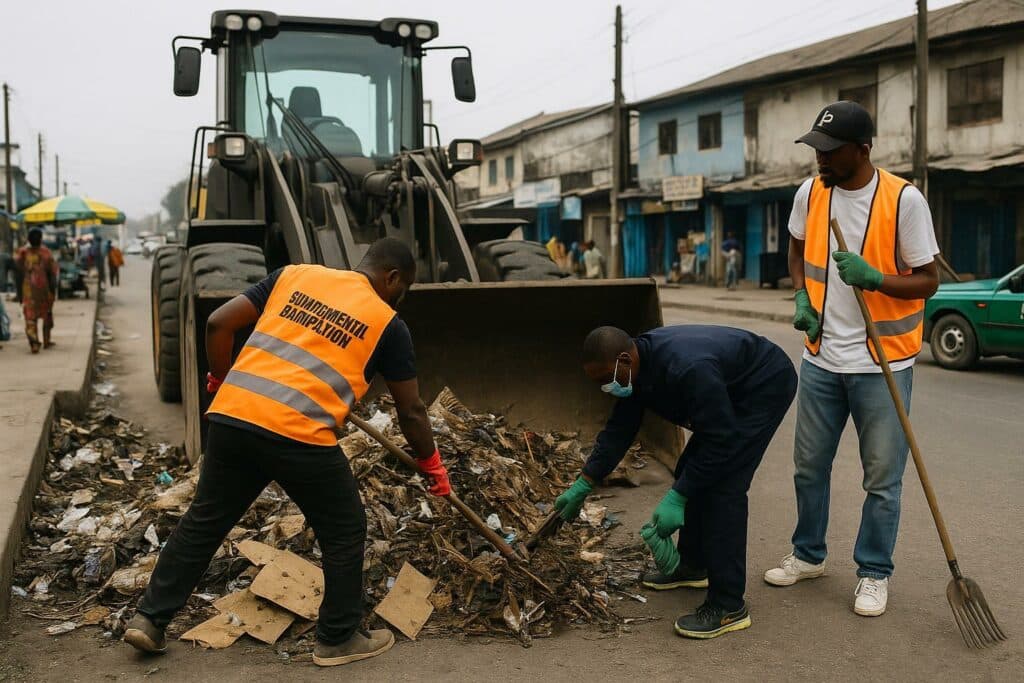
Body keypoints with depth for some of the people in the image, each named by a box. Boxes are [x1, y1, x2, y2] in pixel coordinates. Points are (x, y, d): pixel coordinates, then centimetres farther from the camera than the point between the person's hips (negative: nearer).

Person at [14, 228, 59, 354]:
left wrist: (19, 292, 9)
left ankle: (34, 343, -16)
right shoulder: (46, 253, -5)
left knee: (30, 317, -1)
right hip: (44, 289, 0)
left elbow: (18, 274, 2)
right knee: (47, 315, 17)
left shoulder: (22, 253, -1)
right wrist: (53, 291, 2)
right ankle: (47, 341, 24)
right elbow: (52, 274, -5)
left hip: (28, 290, 0)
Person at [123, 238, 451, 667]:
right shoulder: (388, 323, 7)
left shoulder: (294, 275, 16)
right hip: (300, 435, -4)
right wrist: (432, 465, 27)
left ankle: (149, 618, 32)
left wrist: (221, 382, 27)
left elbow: (218, 324, 12)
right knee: (344, 534, 16)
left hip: (232, 416, 5)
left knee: (203, 521, 22)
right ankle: (338, 639, 26)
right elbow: (411, 412, 13)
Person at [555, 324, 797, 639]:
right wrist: (582, 486, 2)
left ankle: (728, 606, -11)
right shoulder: (639, 366, -9)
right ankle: (692, 566, 30)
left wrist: (676, 499, -28)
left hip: (765, 387, -9)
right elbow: (618, 430, 2)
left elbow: (720, 442, -31)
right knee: (691, 472, 12)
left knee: (723, 485, -16)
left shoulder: (687, 368, -38)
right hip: (731, 389, 9)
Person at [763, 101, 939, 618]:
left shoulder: (904, 200, -14)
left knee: (882, 478, 4)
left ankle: (874, 573, 22)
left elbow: (927, 280, -8)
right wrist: (803, 298, 2)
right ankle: (808, 555, 33)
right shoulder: (810, 193, 0)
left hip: (883, 363, -4)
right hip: (822, 358, 5)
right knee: (809, 465, 15)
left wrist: (874, 278, -27)